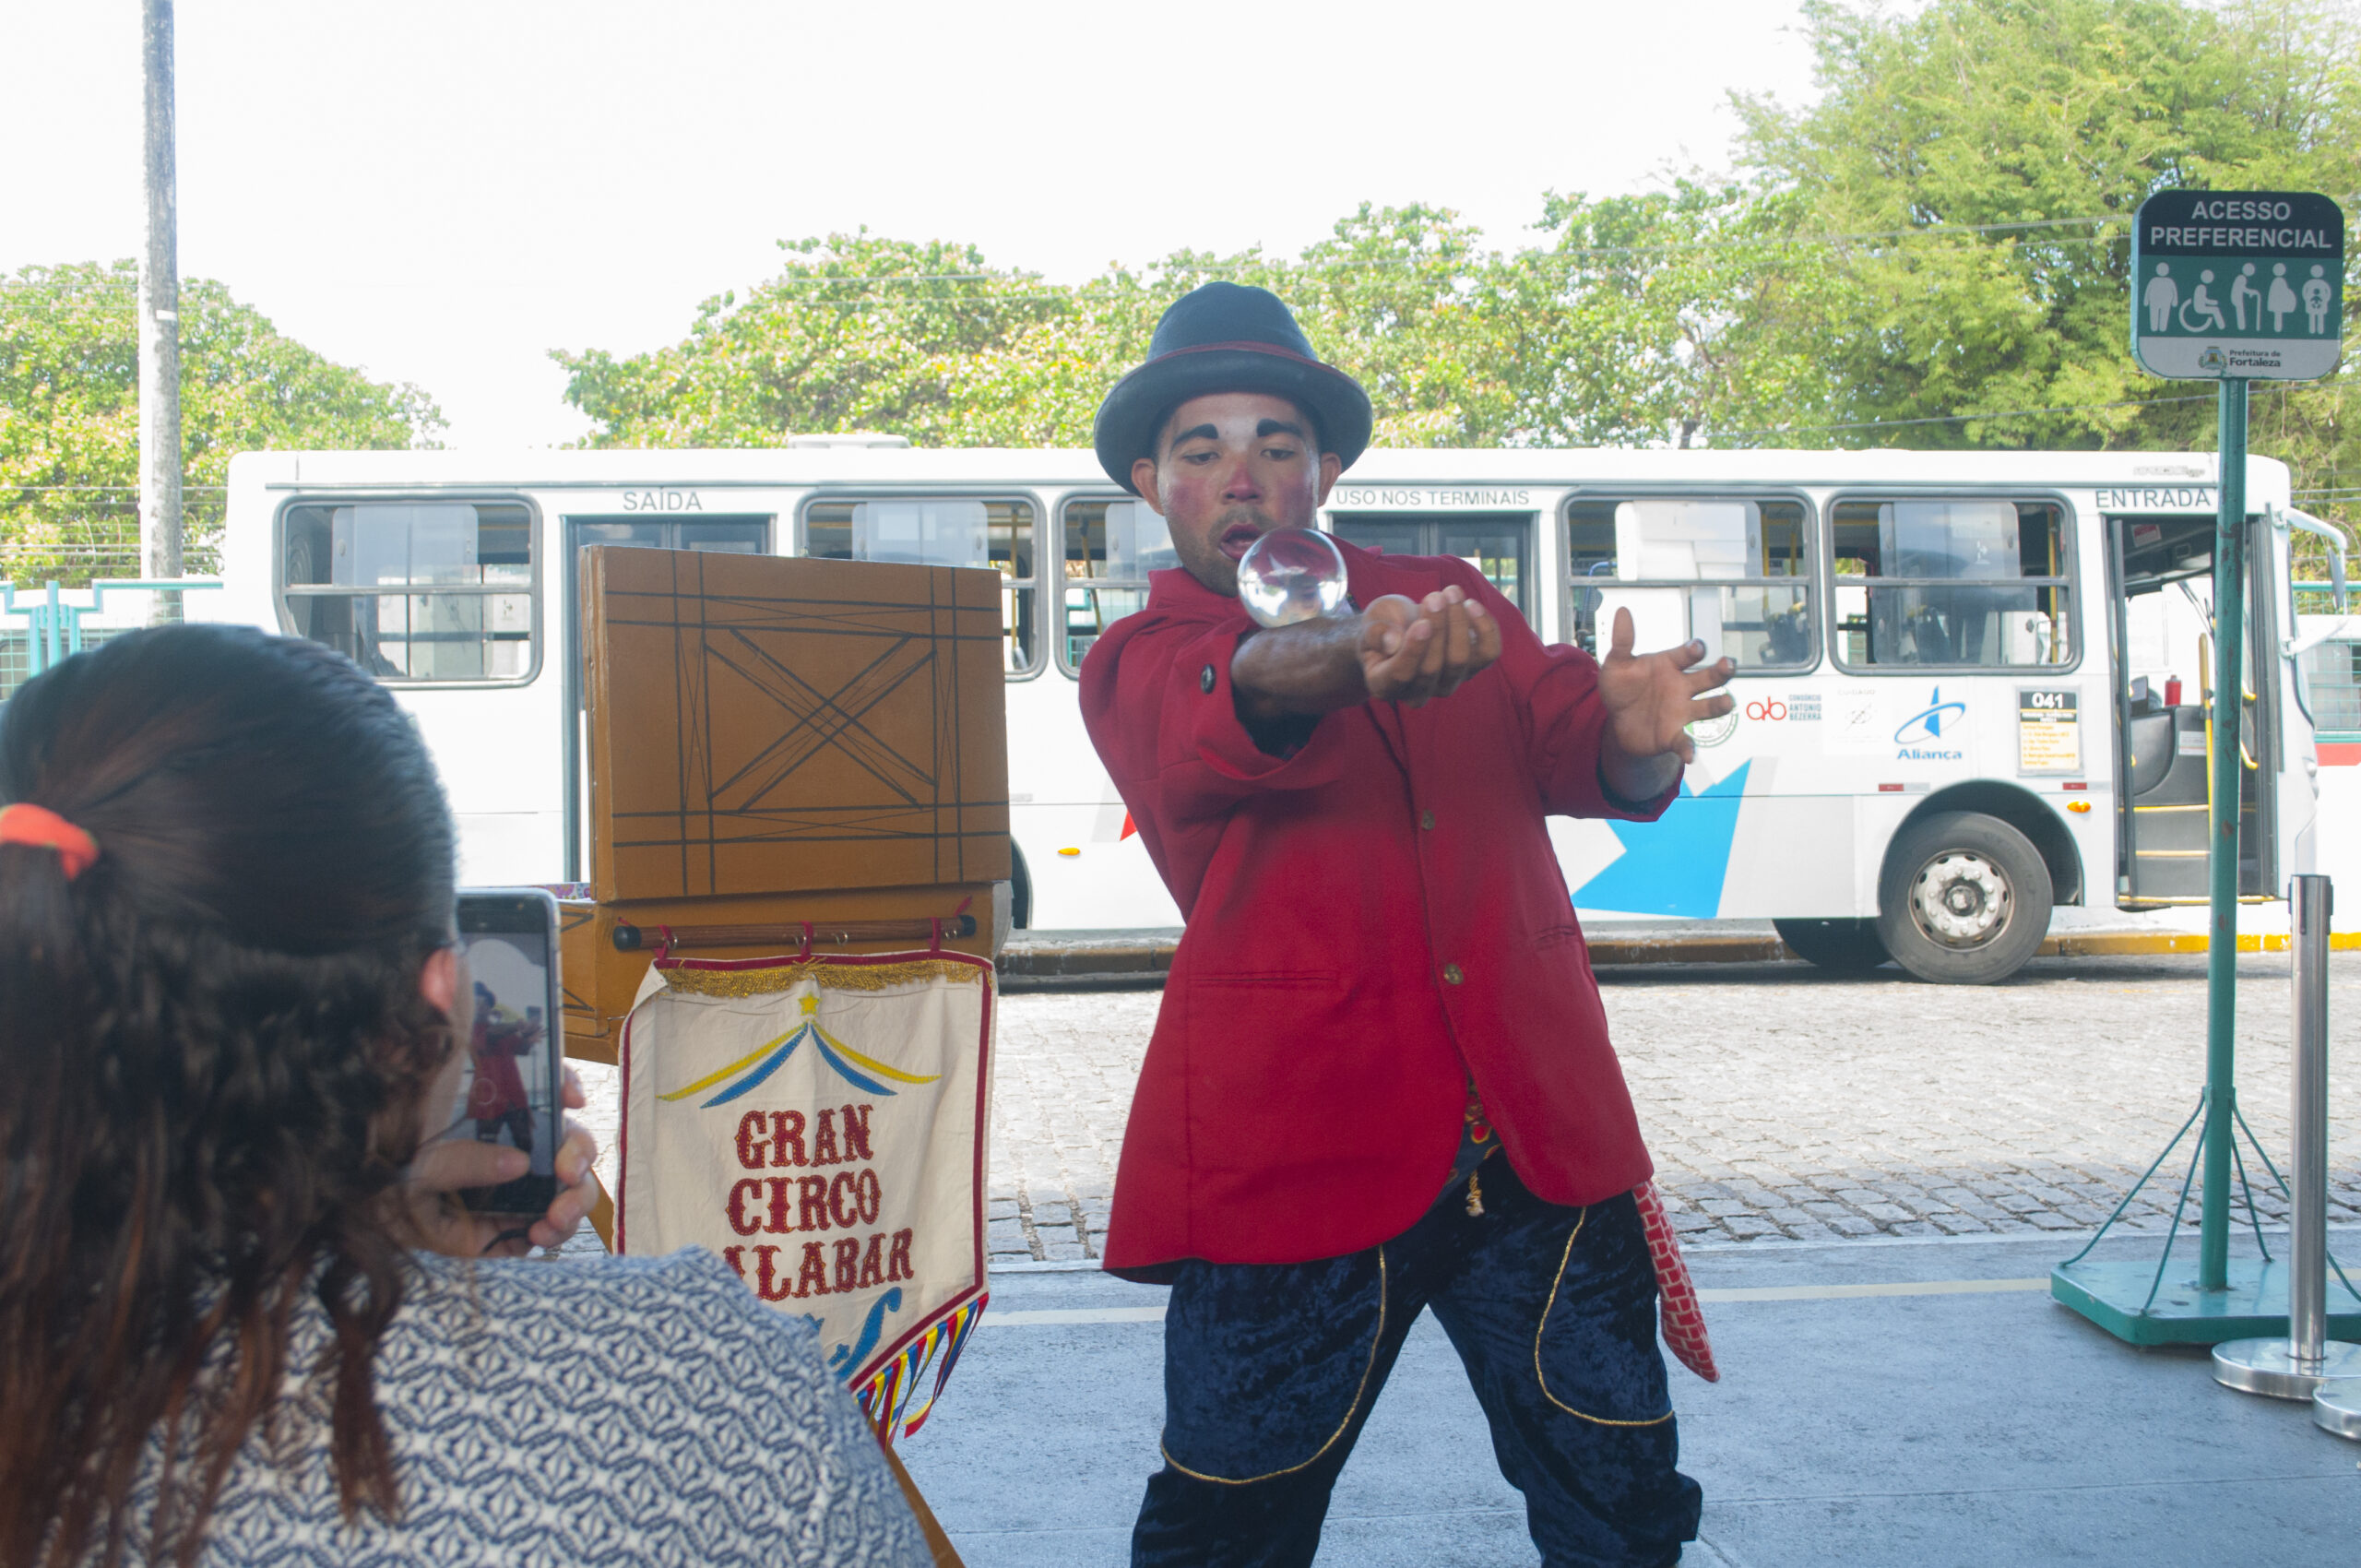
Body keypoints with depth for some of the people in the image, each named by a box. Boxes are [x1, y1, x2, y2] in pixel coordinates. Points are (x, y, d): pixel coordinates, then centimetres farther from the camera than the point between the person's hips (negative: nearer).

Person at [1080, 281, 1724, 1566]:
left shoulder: (1449, 600, 17)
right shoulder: (1137, 666, 4)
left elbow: (1569, 752, 4)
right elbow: (1246, 699, -20)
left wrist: (1636, 739, -21)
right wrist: (1354, 655, -43)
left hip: (1537, 1141, 3)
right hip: (1290, 1157, -3)